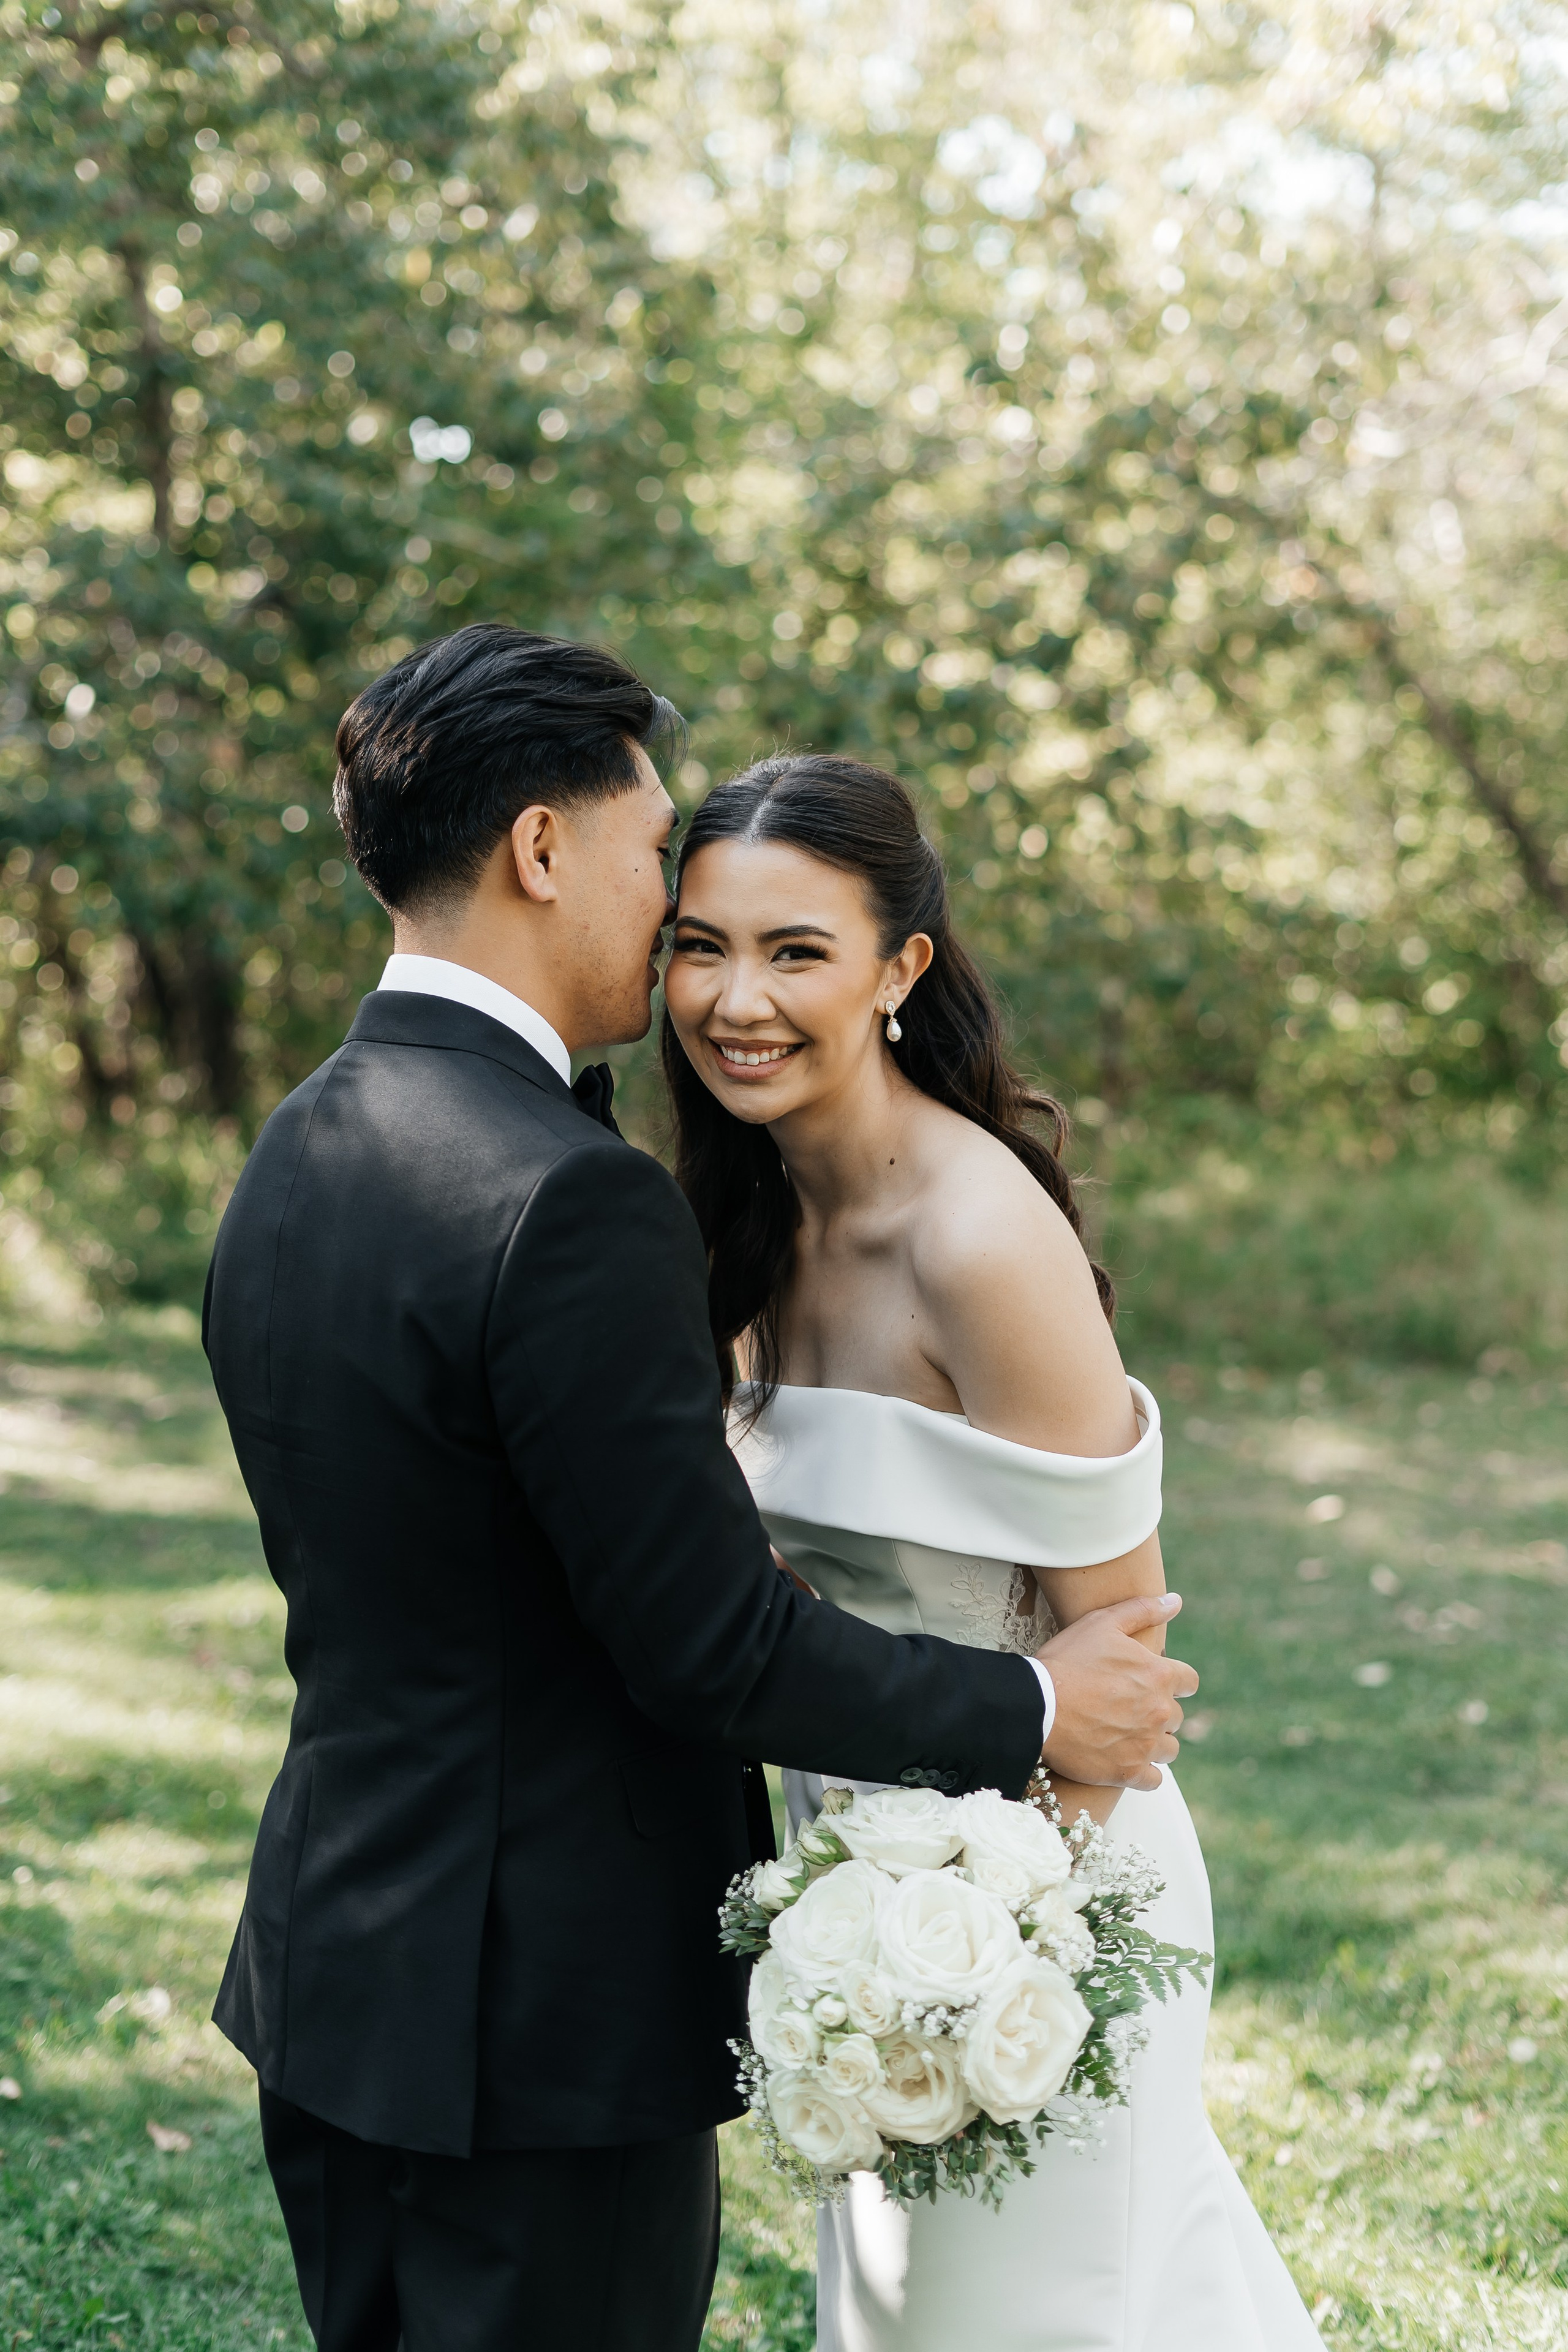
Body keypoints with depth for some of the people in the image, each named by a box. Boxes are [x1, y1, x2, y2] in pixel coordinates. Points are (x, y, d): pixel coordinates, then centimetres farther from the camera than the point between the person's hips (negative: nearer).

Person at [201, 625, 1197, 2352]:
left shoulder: (292, 1157, 6)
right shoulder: (571, 1202, -24)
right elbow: (714, 1641, -21)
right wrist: (1034, 1710, -7)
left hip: (335, 1972, 9)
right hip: (547, 2021, -9)